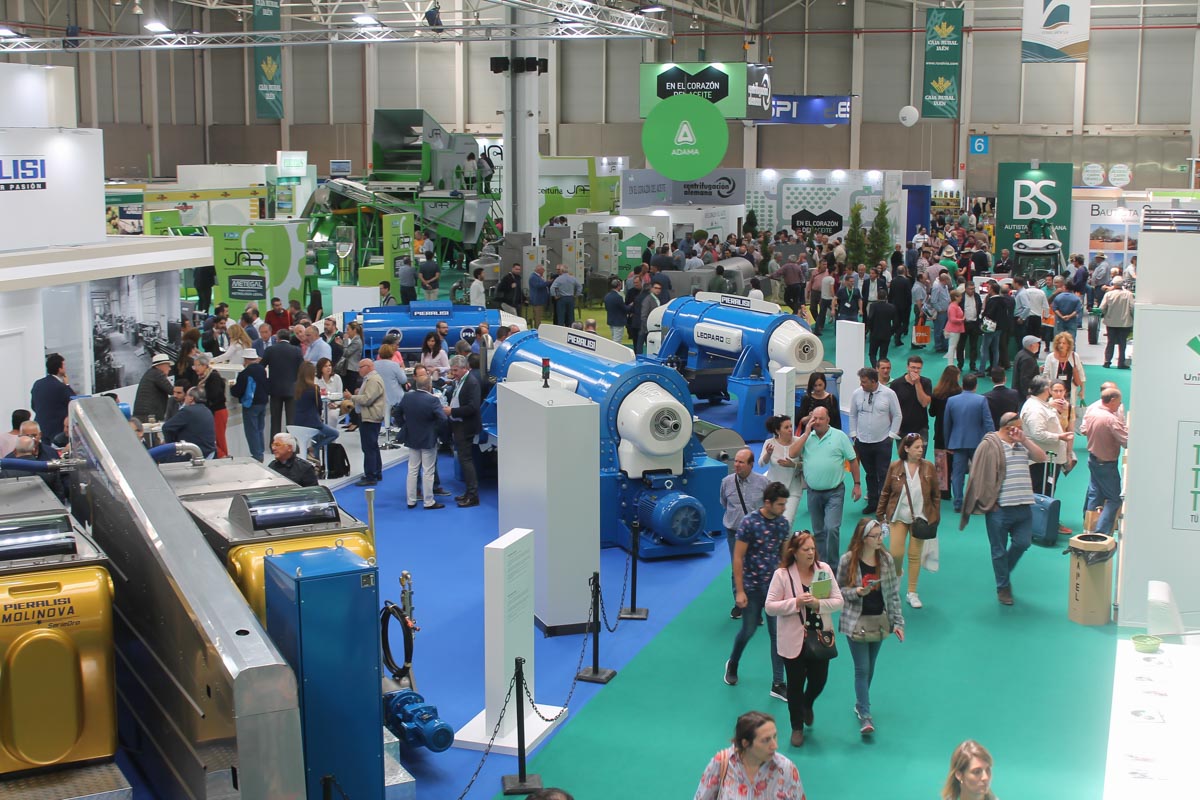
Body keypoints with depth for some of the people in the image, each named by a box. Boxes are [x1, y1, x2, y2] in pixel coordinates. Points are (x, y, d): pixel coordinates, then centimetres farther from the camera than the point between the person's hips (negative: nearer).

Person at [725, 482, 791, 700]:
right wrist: (739, 591, -15)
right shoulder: (749, 522, -15)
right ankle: (732, 664, 39)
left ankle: (778, 684, 9)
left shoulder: (783, 523, -1)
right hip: (751, 586, -4)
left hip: (775, 586, 4)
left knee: (777, 634, 2)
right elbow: (738, 557, -13)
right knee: (748, 630, 10)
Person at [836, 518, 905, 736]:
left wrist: (898, 622, 0)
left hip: (879, 621, 4)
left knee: (870, 667, 15)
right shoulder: (847, 560, -11)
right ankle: (865, 715, -4)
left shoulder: (886, 559, -2)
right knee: (862, 668, -6)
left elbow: (893, 593, 3)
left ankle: (861, 703, 35)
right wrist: (857, 592, -23)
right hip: (856, 622, -4)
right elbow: (839, 591, -3)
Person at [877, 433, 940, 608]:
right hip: (898, 517, 0)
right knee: (895, 553, -6)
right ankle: (897, 572, 30)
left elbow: (936, 495, 3)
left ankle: (912, 593, 18)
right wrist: (881, 515, 3)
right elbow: (885, 493, 2)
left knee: (915, 556, 6)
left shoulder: (929, 467, -3)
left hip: (920, 518, 1)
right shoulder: (895, 467, -5)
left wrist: (935, 518, 1)